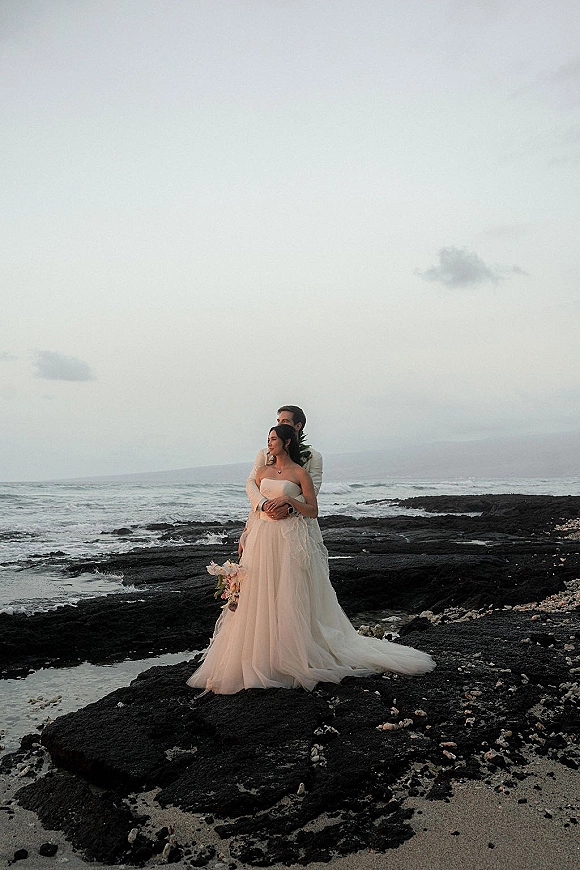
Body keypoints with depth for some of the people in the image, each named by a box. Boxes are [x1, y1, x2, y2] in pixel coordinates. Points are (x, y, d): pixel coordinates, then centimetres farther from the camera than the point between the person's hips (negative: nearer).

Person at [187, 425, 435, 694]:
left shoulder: (300, 473, -2)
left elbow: (313, 511, -2)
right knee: (260, 597, 5)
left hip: (290, 540, -4)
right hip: (263, 538, 5)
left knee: (289, 599, -2)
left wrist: (288, 500, -15)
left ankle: (294, 657, 12)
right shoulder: (262, 471, 12)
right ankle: (262, 658, 16)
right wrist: (246, 537, 14)